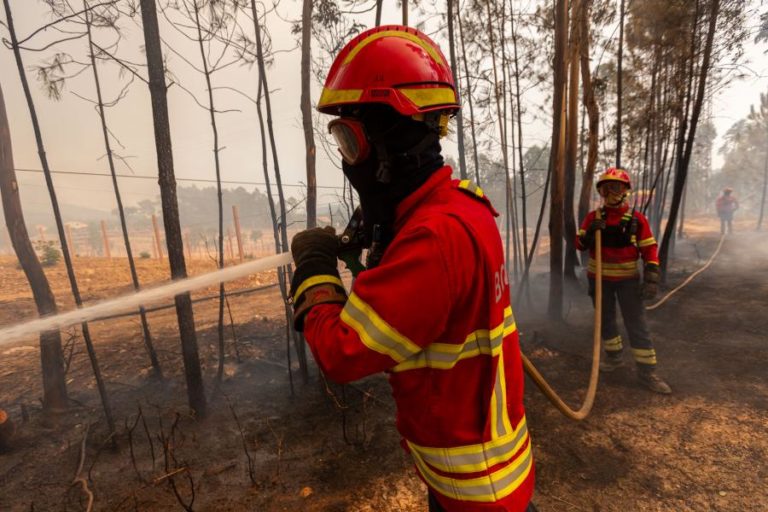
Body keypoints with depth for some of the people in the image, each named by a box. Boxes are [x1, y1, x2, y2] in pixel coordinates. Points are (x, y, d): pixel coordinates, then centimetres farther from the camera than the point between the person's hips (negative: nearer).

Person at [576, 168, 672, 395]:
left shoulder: (636, 218, -5)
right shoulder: (593, 216, -1)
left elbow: (649, 249, -4)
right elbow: (580, 244, -2)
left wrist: (651, 279, -12)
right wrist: (590, 232, -23)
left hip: (628, 279, -2)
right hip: (599, 278, 2)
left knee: (637, 325, 0)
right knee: (606, 320, 15)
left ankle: (647, 371, 9)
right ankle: (614, 356, 34)